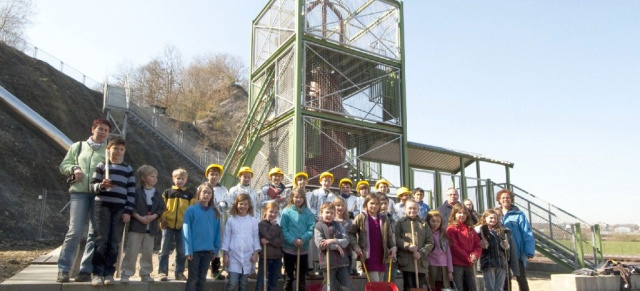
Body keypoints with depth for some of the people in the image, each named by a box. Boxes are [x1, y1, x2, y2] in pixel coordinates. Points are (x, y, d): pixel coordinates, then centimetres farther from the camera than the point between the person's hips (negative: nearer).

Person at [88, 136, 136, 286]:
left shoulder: (128, 169, 10)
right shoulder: (101, 165, 6)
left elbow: (131, 192, 7)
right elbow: (92, 186, 3)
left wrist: (128, 211, 0)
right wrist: (101, 185, -19)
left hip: (120, 208, 2)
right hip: (102, 206, -1)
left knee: (114, 242, 2)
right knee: (101, 240, -3)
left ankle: (109, 273, 8)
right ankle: (97, 273, 3)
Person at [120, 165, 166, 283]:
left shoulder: (157, 194, 11)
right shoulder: (137, 191, -2)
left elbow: (161, 208, 6)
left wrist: (154, 216, -11)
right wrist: (140, 218, -17)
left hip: (151, 227, 4)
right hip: (136, 226, -4)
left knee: (148, 252, 9)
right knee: (131, 251, -4)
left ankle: (146, 274, 19)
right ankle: (126, 274, 4)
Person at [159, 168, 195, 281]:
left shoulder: (189, 194, 7)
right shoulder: (167, 192, 4)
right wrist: (162, 219, -9)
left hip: (183, 227, 1)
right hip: (168, 226, -1)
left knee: (181, 251, 8)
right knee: (164, 250, 2)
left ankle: (179, 273, 19)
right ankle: (162, 272, 10)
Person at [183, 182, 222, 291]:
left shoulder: (214, 212, 6)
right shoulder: (191, 210, -5)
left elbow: (217, 232, 8)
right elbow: (186, 231, -6)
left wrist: (216, 249, 3)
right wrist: (188, 250, -11)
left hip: (208, 250, 3)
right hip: (195, 249, -3)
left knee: (202, 278, 12)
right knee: (193, 278, 3)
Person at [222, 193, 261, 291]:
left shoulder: (253, 221, 2)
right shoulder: (231, 220, 0)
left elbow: (256, 237, 4)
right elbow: (226, 238, 2)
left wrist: (256, 253, -3)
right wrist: (225, 254, -1)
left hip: (248, 256, 2)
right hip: (234, 256, -1)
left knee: (243, 283, 11)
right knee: (232, 283, -9)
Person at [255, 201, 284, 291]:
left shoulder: (278, 227, 10)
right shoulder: (262, 224, -5)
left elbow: (281, 241, -4)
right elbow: (269, 235, -20)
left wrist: (269, 241, -16)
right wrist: (274, 226, -7)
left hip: (277, 258, 5)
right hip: (265, 257, -5)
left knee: (273, 283, 13)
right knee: (261, 282, -2)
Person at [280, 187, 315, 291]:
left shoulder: (308, 213, 0)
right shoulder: (286, 211, -5)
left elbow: (311, 229, -5)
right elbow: (283, 229, -9)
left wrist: (303, 239, -21)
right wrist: (292, 240, -21)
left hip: (303, 249, 1)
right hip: (289, 248, -1)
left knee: (301, 276, 13)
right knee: (289, 276, 11)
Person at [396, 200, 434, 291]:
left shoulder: (424, 224, 13)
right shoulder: (401, 223, 7)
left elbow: (430, 242, 7)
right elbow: (396, 239, -3)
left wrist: (421, 253, -8)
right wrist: (408, 246, -17)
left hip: (421, 262, 2)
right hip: (407, 261, -2)